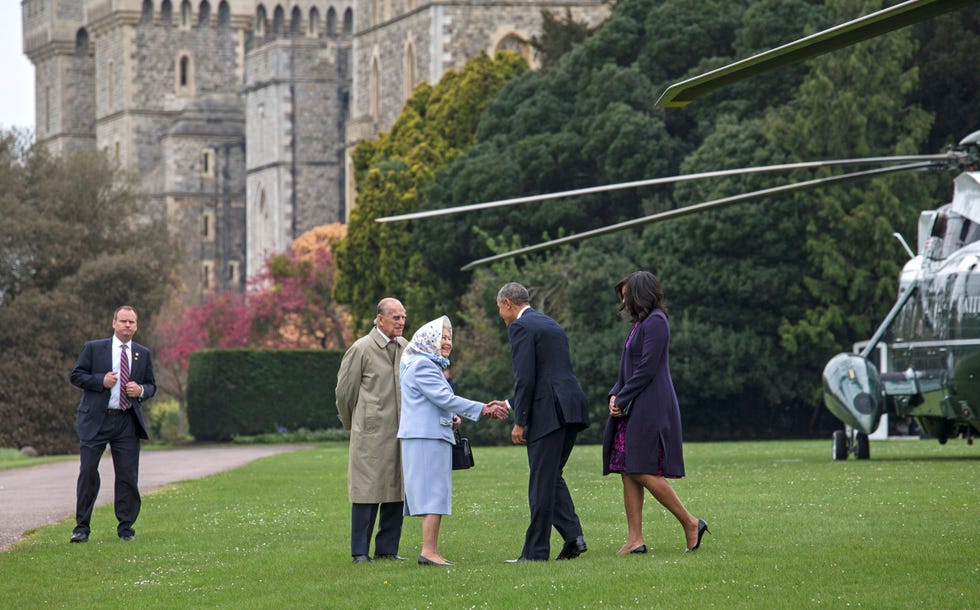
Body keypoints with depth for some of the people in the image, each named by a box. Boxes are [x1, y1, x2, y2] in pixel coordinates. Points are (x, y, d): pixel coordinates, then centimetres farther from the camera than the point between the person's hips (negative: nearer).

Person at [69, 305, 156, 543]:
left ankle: (125, 527, 12)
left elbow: (151, 386, 17)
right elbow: (76, 375, 2)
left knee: (128, 476, 2)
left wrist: (141, 390, -6)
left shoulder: (143, 354, 13)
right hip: (96, 419, -2)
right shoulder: (94, 348, 4)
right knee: (88, 472, -5)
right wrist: (100, 380, -13)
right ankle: (82, 527, 1)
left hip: (127, 422, 2)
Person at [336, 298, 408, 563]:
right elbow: (345, 391, 1)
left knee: (396, 491, 6)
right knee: (367, 492, -5)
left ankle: (387, 548, 12)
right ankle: (360, 551, -1)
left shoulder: (406, 348, 11)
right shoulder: (361, 349, -6)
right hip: (371, 432, -6)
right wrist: (352, 424, 10)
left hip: (400, 431, 6)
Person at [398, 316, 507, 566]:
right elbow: (445, 397, -18)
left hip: (434, 436, 10)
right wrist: (483, 409, -18)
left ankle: (432, 552, 7)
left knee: (434, 496, 8)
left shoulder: (432, 366, 22)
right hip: (426, 437, -10)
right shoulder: (422, 365, -11)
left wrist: (451, 417, 9)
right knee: (434, 492, -13)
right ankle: (428, 552, -17)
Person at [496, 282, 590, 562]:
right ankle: (573, 535, 4)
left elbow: (525, 377, -14)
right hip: (571, 407, 9)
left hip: (549, 412, -9)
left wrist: (519, 421, -10)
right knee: (552, 476, 16)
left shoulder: (520, 327, -6)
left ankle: (536, 550, 0)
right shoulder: (551, 324, 23)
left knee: (542, 481, -3)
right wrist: (509, 404, 33)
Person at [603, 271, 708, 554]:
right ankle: (635, 539, 2)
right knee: (629, 472, 4)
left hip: (650, 409, -10)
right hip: (633, 411, 10)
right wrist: (615, 395, 2)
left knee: (643, 472, -12)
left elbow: (647, 368, -17)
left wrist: (623, 399, -13)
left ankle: (690, 524, -3)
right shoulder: (639, 324, 18)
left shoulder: (655, 322, -11)